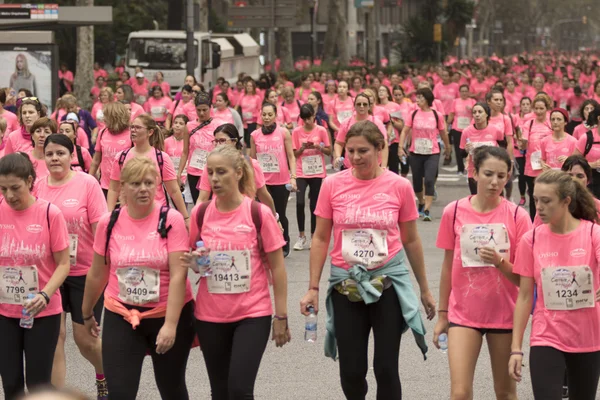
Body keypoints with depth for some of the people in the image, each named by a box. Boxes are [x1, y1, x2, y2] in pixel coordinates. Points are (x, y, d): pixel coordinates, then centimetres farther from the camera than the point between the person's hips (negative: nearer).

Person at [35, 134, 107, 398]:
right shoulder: (39, 187, -1)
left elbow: (100, 229, -9)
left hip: (86, 272, -3)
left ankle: (104, 375, 38)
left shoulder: (87, 184, -11)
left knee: (85, 338, 6)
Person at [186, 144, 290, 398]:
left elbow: (277, 267, -4)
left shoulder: (259, 213, -9)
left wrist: (281, 316, -5)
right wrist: (194, 261, -10)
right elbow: (191, 258, 14)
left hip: (253, 314, -3)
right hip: (210, 316, 3)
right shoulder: (200, 214, 0)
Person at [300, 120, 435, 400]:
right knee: (351, 371, 6)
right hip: (346, 284, 1)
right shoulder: (332, 185, -4)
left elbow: (411, 241, 6)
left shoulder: (399, 186, -5)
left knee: (386, 368, 0)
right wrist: (313, 288, -1)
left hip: (388, 281, -1)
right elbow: (320, 239, 3)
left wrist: (425, 289, 11)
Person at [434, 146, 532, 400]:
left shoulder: (517, 216, -6)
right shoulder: (454, 212, -2)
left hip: (503, 314, 0)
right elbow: (448, 267, 8)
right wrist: (442, 315, 10)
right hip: (463, 313, 0)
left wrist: (500, 262, -23)